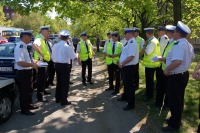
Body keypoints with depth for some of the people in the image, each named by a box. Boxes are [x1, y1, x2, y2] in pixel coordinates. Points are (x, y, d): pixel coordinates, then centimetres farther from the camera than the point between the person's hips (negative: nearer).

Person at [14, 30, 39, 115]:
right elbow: (20, 62, -32)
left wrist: (34, 62, 9)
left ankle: (29, 105, 40)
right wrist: (32, 65, -26)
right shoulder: (20, 47, -23)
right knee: (24, 91, 3)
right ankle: (24, 110, 17)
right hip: (22, 73, -10)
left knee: (29, 90, 23)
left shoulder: (24, 46, 9)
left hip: (28, 72, 10)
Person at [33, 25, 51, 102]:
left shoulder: (42, 39, 14)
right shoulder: (39, 38, -18)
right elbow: (34, 45, -38)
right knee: (41, 78, -7)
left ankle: (43, 91, 37)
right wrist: (41, 55, -32)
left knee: (44, 77, 22)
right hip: (41, 61, -10)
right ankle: (39, 96, -1)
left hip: (44, 61, 10)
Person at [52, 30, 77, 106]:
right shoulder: (67, 47, -16)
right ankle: (64, 101, 9)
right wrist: (77, 55, 8)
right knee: (65, 83, 4)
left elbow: (53, 57, 7)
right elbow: (74, 57, -13)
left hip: (57, 65, 6)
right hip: (65, 65, -6)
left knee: (59, 82, 19)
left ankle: (58, 99, 29)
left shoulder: (55, 45, 2)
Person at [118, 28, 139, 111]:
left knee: (129, 85, 0)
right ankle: (125, 97, 46)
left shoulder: (132, 43, -22)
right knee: (125, 83, 25)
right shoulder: (129, 42, 9)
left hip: (130, 67, -10)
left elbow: (131, 57, -28)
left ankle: (131, 104, 12)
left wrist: (122, 64, -19)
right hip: (126, 66, 10)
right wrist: (121, 63, 8)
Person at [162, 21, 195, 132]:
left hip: (176, 77, -10)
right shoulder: (188, 44, 9)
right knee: (178, 100, 20)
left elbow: (177, 61, -36)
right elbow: (191, 58, 23)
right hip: (183, 74, 10)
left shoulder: (179, 44, -24)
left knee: (174, 101, 2)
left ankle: (174, 125, 14)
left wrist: (167, 70, -23)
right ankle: (176, 119, 35)